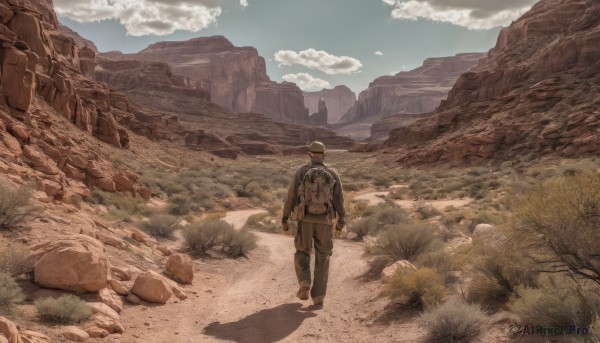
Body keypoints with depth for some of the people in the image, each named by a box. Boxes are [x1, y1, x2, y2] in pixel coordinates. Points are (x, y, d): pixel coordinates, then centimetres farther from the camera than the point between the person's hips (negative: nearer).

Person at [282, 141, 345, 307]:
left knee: (302, 254, 17)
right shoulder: (333, 174, 1)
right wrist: (341, 221, 7)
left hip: (305, 220, -1)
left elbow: (291, 196, -3)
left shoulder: (301, 171, -2)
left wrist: (285, 219, 4)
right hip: (325, 221, 1)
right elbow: (339, 199, -2)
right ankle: (318, 296, 7)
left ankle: (305, 284, -6)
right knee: (322, 258, 12)